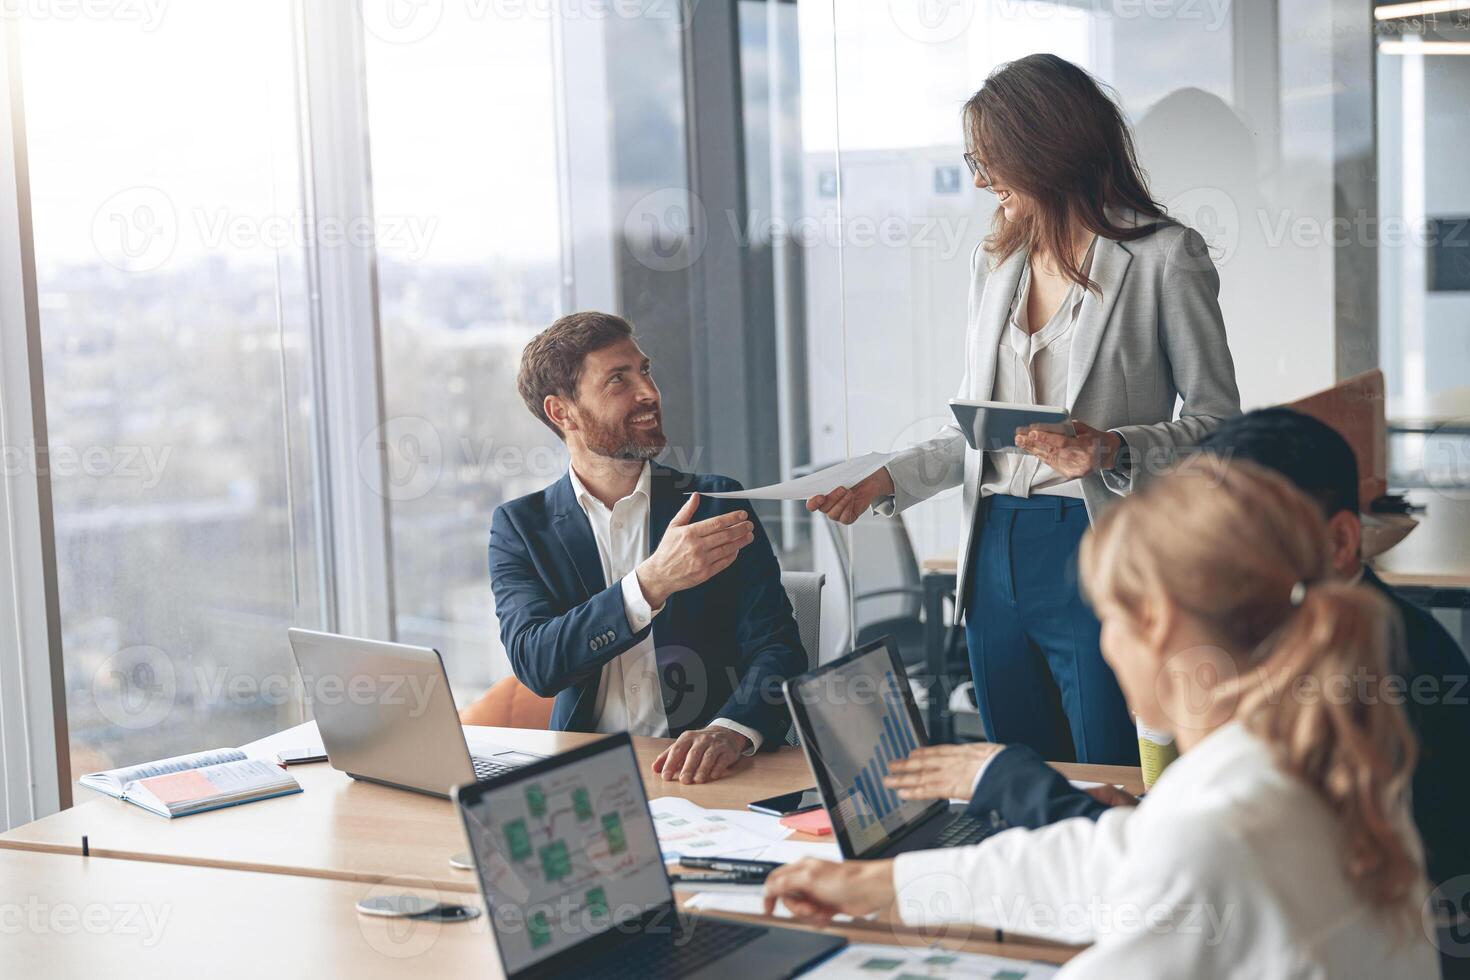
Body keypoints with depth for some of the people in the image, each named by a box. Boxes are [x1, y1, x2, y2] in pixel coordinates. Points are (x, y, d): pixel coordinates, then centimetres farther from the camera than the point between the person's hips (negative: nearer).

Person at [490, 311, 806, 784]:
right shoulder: (521, 525, 9)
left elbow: (778, 650, 0)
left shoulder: (715, 505, 8)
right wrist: (652, 582, -21)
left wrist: (730, 731, -23)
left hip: (700, 777, 0)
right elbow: (534, 662, -7)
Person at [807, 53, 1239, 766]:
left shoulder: (1165, 258, -3)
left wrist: (1114, 452, -19)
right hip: (995, 557, 6)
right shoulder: (995, 262, 16)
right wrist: (886, 481, 4)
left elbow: (1218, 422, -4)